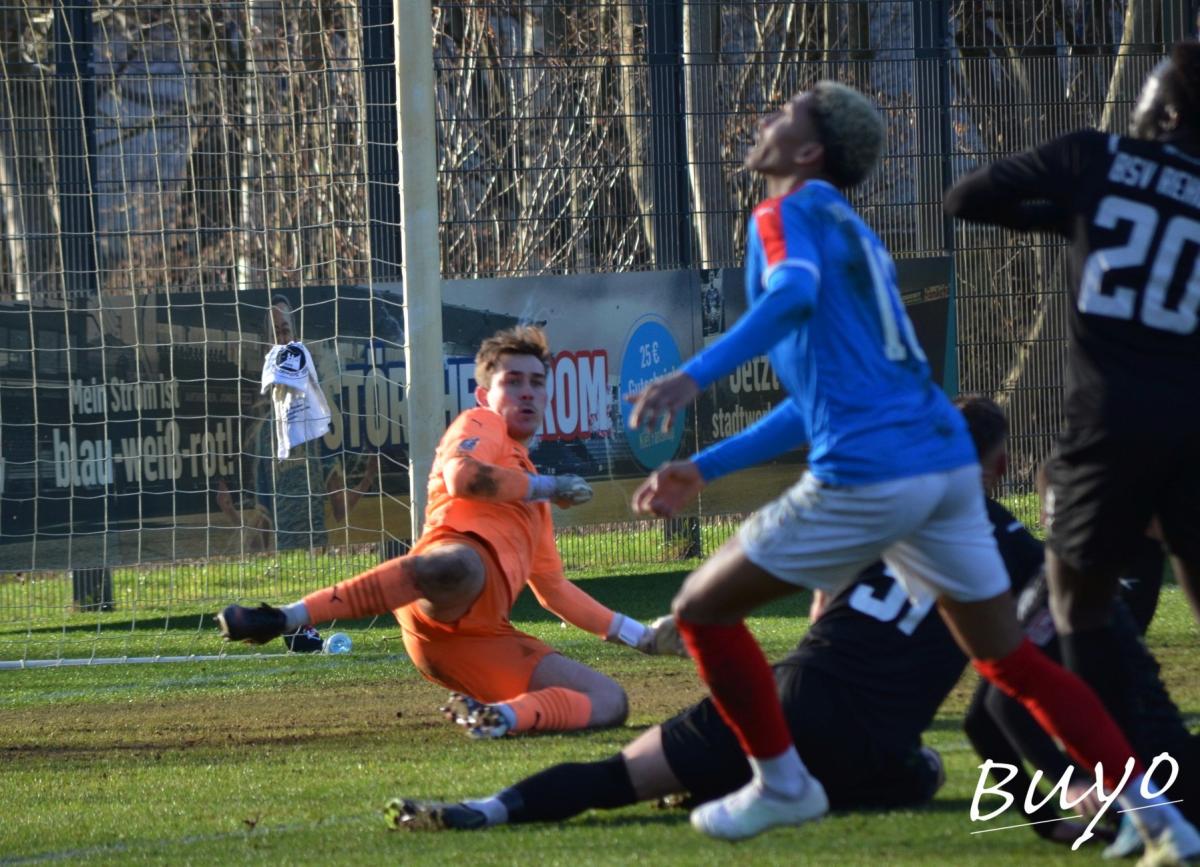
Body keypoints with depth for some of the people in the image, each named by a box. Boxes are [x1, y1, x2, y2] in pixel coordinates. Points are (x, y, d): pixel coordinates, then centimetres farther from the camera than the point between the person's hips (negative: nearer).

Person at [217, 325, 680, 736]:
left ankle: (501, 714, -27)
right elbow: (462, 477, -6)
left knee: (609, 701, -4)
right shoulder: (480, 425, 19)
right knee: (459, 566, -47)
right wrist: (548, 487, 6)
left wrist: (635, 633, 43)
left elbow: (554, 591, 45)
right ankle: (282, 619, -55)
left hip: (484, 641, 8)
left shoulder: (529, 490, 42)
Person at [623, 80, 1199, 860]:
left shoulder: (790, 213, 1)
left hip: (867, 474, -8)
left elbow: (793, 293, -23)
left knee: (703, 610, 7)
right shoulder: (856, 236, 26)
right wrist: (706, 469, 32)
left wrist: (695, 376, -33)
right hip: (948, 462, 8)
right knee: (1011, 659, 14)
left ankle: (782, 783, 12)